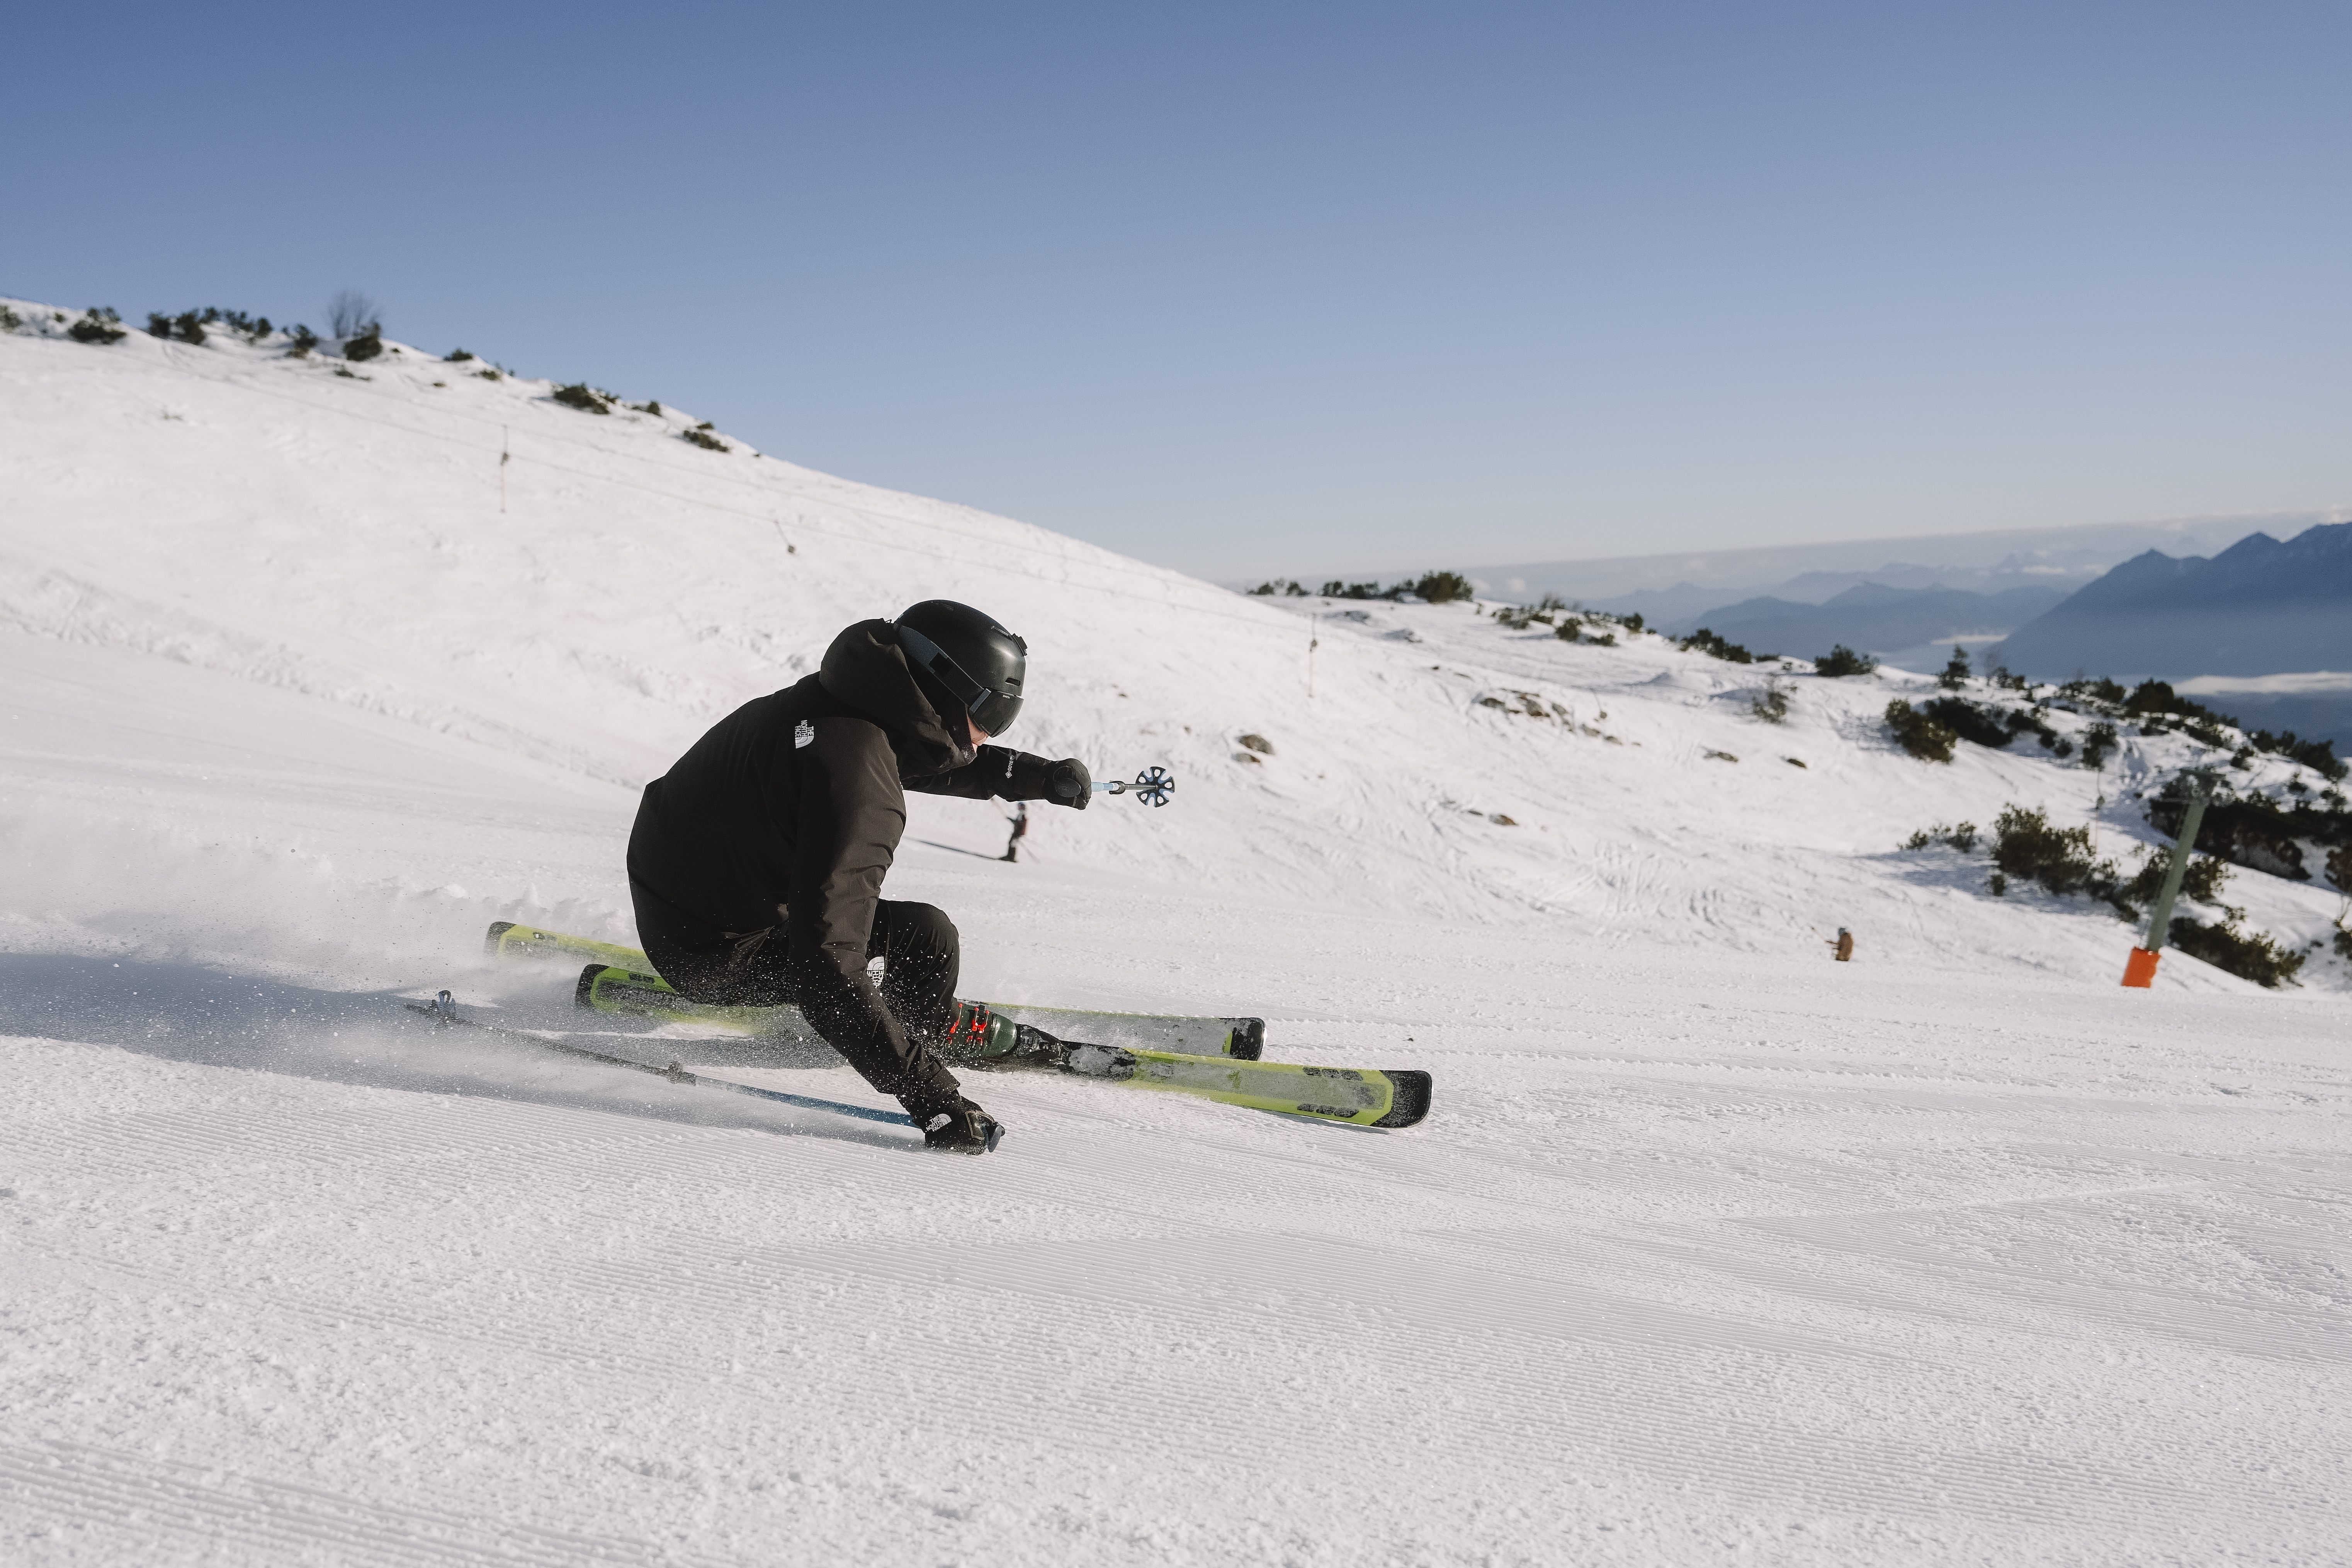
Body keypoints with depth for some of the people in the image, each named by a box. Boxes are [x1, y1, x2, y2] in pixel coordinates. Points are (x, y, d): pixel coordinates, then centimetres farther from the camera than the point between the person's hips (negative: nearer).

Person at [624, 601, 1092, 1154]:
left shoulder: (839, 696, -4)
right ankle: (923, 1030, 18)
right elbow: (825, 964, -37)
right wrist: (927, 1090, -38)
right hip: (714, 954, -10)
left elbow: (935, 756, 20)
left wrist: (1036, 776, 10)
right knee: (926, 939, -12)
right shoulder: (858, 782, -32)